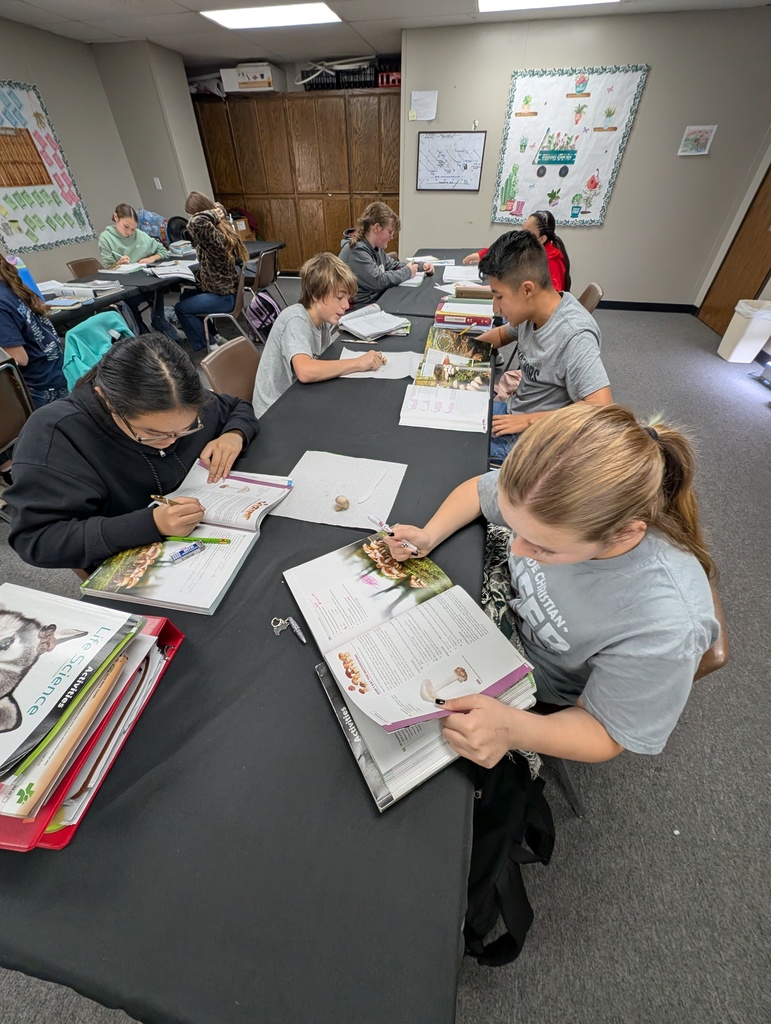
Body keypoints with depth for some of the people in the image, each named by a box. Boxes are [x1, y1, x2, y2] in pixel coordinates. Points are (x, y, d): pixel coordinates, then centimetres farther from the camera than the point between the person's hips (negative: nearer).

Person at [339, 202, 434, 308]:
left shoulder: (376, 247, 11)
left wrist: (421, 266, 8)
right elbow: (378, 281, -23)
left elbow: (394, 265, 23)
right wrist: (407, 272, -10)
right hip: (362, 306, -9)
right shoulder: (356, 251, -18)